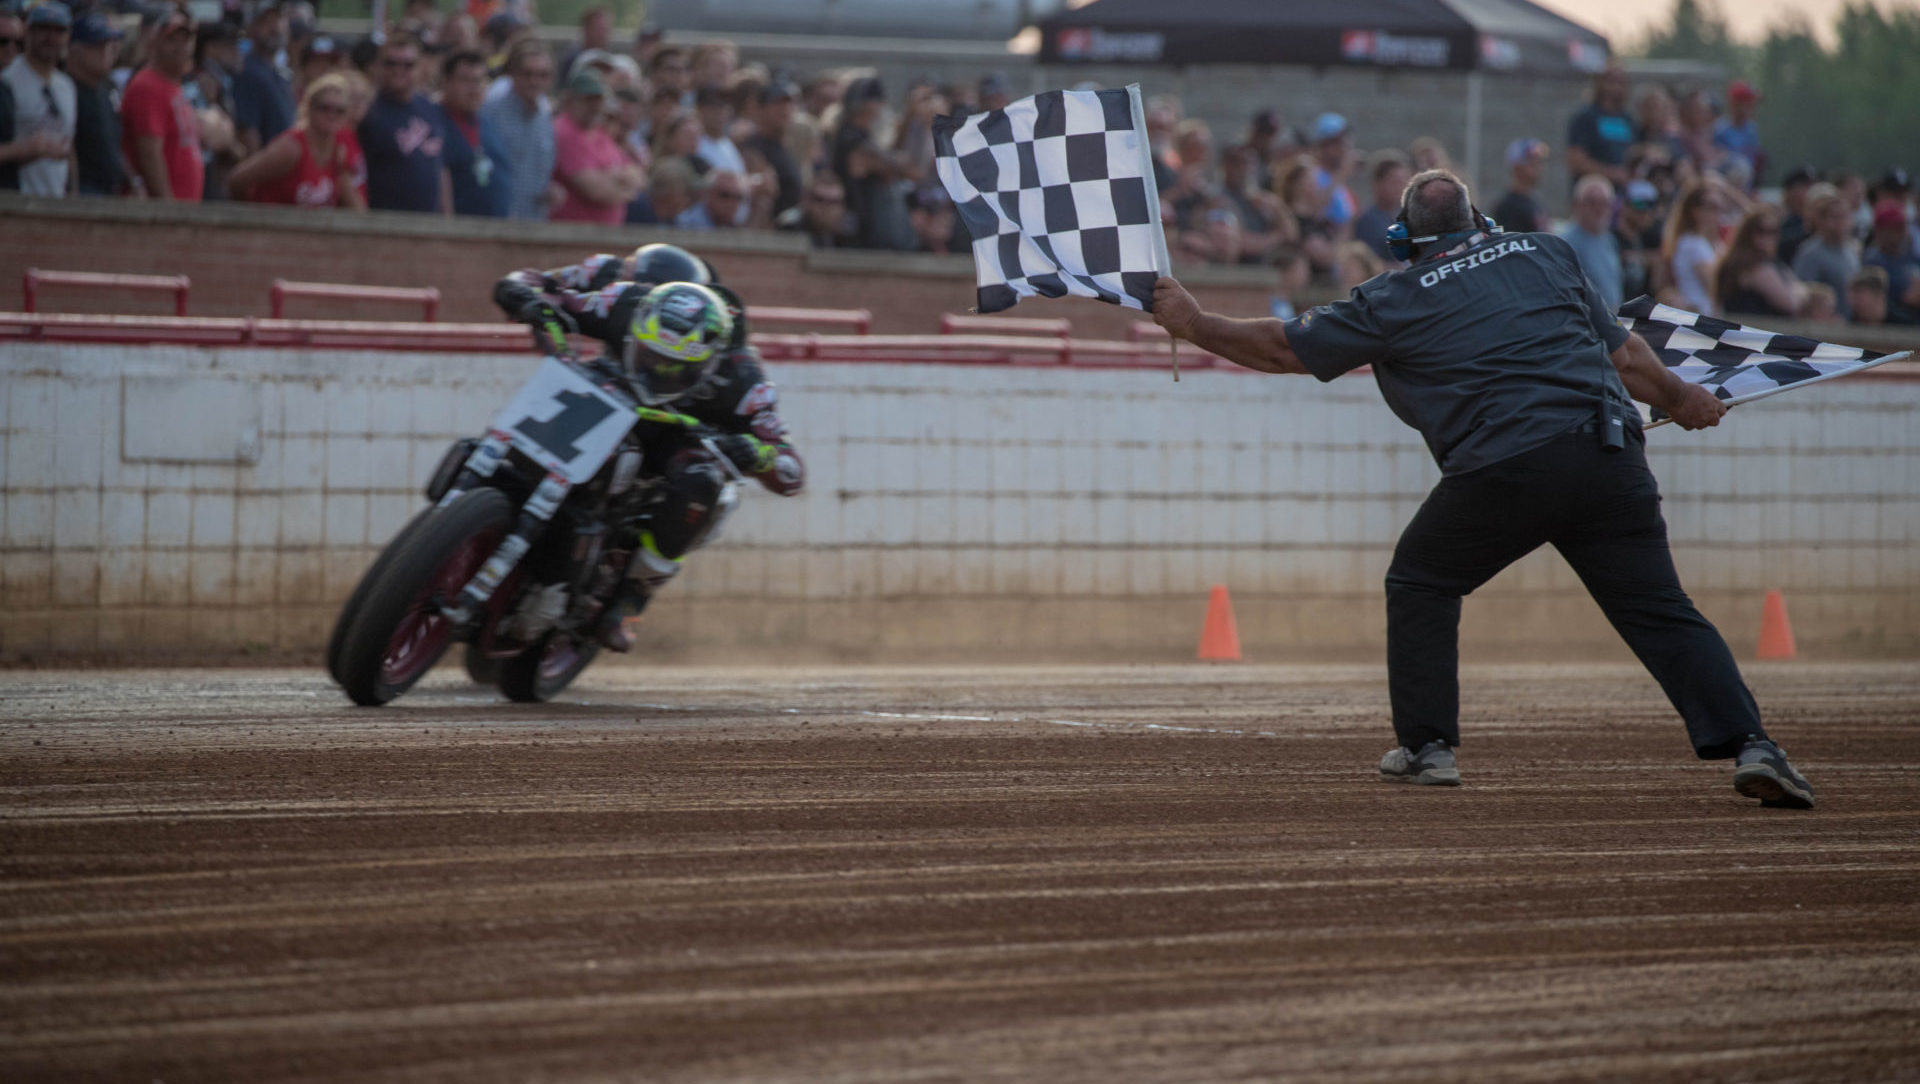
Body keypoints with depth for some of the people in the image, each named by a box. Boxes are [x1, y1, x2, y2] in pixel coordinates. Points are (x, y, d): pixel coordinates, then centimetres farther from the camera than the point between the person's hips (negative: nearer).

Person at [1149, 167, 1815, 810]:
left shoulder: (1392, 301, 12)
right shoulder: (1547, 255, 21)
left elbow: (1281, 348, 19)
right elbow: (1622, 353, 25)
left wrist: (1191, 324, 34)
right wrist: (1678, 399, 42)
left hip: (1505, 469, -3)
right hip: (1611, 458, 3)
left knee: (1420, 582, 21)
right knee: (1661, 612, 4)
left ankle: (1427, 746, 17)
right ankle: (1749, 746, -12)